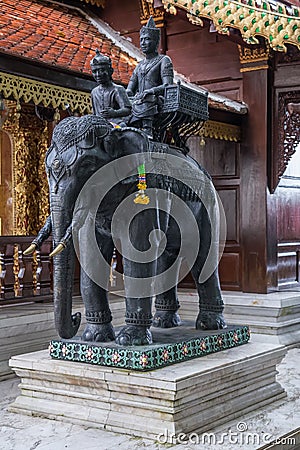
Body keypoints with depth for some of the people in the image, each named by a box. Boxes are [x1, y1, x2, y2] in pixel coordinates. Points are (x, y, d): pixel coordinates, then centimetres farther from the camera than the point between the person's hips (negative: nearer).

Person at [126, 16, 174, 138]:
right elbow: (129, 90, 18)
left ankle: (147, 132, -45)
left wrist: (149, 91, -22)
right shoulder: (140, 65, 24)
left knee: (148, 99, -35)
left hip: (157, 101, -5)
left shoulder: (163, 60, 6)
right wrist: (129, 95, -6)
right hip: (139, 102, 5)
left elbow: (168, 86, -9)